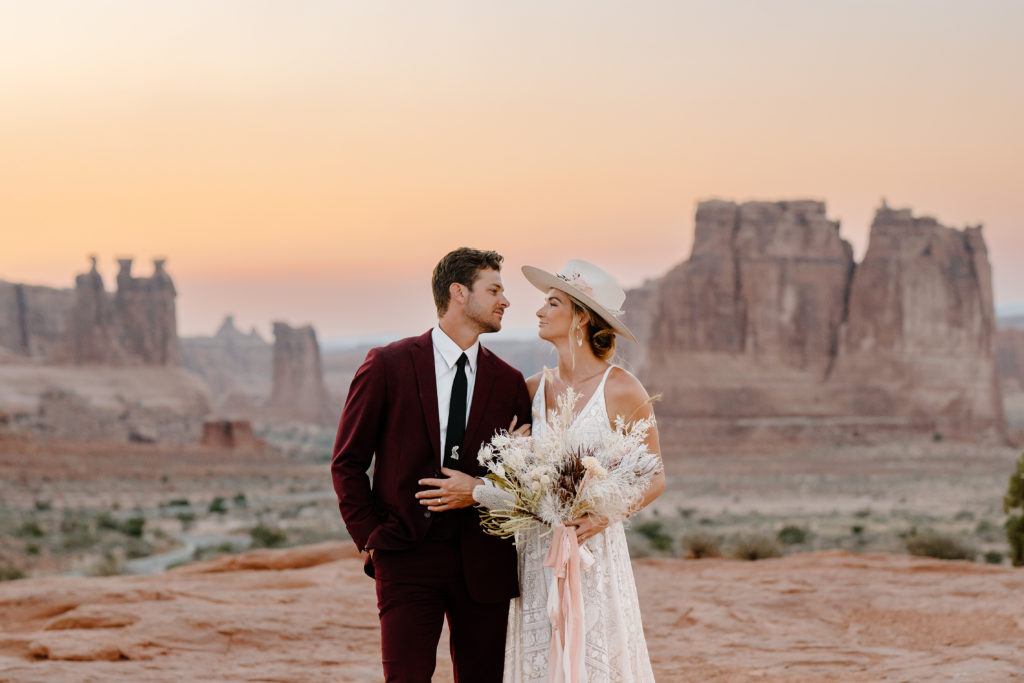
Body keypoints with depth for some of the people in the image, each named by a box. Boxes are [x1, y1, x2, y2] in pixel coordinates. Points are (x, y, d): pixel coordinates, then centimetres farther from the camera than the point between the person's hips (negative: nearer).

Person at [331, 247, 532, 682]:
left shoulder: (508, 381, 9)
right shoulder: (388, 365, -1)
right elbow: (347, 463, 2)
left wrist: (482, 491, -7)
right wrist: (371, 539, -3)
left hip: (483, 561, 3)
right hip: (407, 554, -3)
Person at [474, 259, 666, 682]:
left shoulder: (621, 390, -7)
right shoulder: (534, 388, 7)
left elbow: (654, 478, -2)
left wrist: (603, 516, -16)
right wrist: (473, 488, -2)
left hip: (593, 550, -4)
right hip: (536, 554, 5)